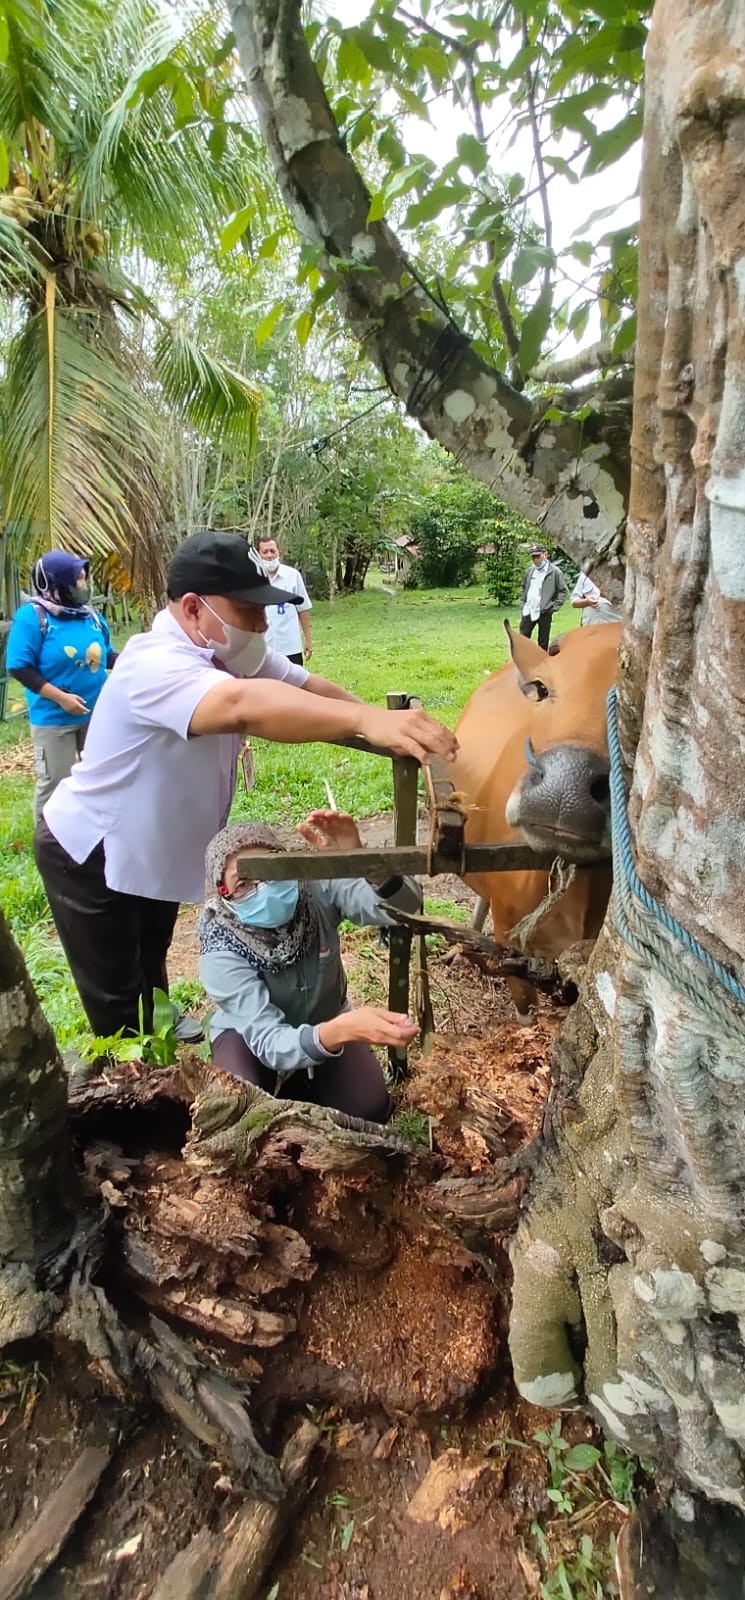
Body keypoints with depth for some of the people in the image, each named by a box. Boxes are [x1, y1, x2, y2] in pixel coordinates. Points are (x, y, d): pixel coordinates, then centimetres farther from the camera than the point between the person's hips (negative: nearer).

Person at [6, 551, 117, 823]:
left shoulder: (90, 613, 3)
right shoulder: (32, 616, -14)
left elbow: (104, 655, 14)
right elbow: (19, 667, -17)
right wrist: (60, 697, -23)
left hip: (96, 712, 6)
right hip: (53, 718, -6)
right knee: (54, 783, 4)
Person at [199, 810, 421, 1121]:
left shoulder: (316, 886, -27)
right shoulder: (221, 952, -32)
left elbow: (406, 906, -38)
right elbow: (269, 1042, -40)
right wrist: (343, 1029, -61)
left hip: (327, 1022, 3)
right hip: (250, 1032, -2)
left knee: (370, 1109, -16)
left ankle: (299, 1087, 15)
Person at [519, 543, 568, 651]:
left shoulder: (555, 572, -8)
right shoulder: (530, 571, 9)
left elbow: (564, 591, -6)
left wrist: (554, 606, -11)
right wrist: (523, 602, 13)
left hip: (544, 613, -5)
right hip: (528, 611, 5)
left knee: (543, 642, 5)